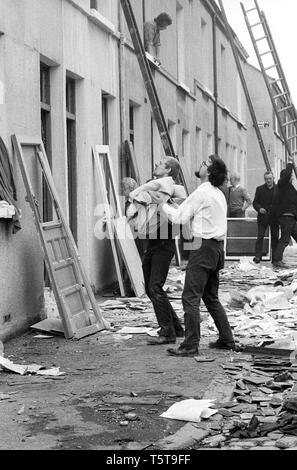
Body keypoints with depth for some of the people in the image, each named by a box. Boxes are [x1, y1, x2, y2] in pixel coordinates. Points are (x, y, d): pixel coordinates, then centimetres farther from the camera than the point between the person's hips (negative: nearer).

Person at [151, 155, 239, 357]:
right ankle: (227, 340, 20)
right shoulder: (219, 194, 16)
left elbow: (179, 217, -10)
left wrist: (162, 204, 2)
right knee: (211, 297, 18)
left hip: (204, 247, -9)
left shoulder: (202, 192, -12)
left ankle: (190, 346, -6)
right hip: (218, 247, 9)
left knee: (191, 298, -7)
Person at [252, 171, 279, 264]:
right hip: (263, 217, -1)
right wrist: (259, 208, -16)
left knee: (275, 238, 4)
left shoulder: (278, 189, 5)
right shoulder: (259, 189, 6)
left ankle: (275, 258, 11)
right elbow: (255, 202, 4)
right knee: (260, 236, -8)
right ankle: (257, 256, -9)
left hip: (275, 217, 1)